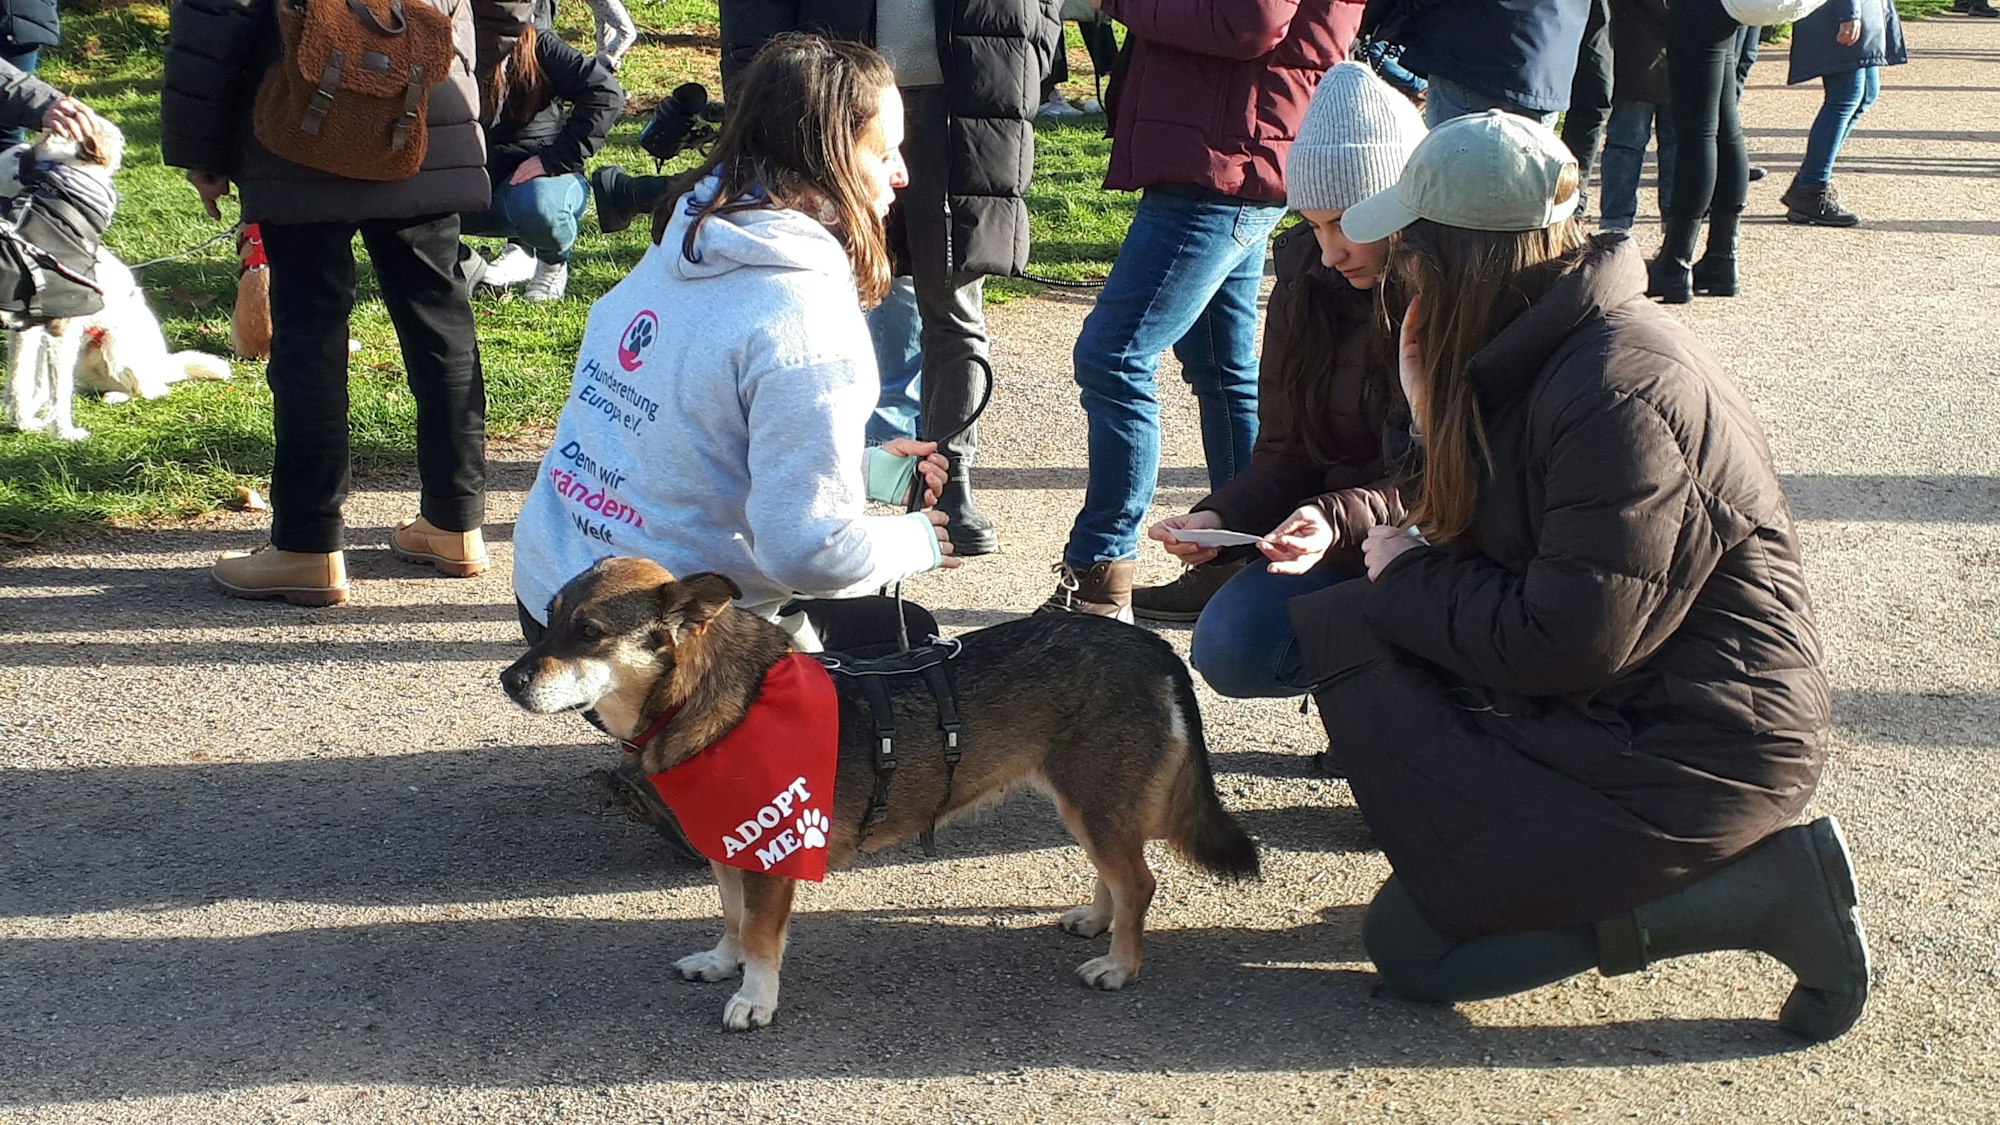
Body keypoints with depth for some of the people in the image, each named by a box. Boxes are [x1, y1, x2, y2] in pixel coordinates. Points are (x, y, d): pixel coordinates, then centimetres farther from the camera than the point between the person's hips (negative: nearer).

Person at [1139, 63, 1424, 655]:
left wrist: (1341, 520, -29)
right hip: (1340, 550, 6)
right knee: (1230, 643, -20)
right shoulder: (1308, 286, 5)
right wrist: (1217, 519, -12)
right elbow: (1285, 456, 7)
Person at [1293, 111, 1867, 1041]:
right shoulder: (1550, 347, 5)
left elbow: (1562, 647, -24)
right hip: (1612, 700, 9)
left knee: (1411, 942, -8)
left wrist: (1408, 578, -10)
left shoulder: (1618, 394, -25)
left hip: (1698, 747, -9)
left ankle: (1766, 888, -5)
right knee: (1339, 626, 1)